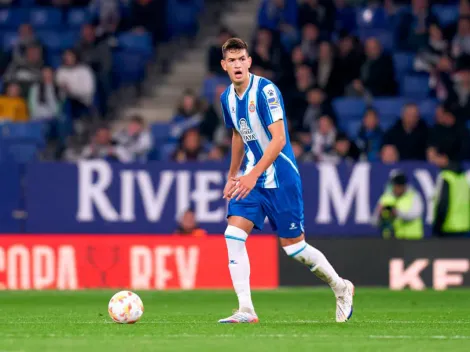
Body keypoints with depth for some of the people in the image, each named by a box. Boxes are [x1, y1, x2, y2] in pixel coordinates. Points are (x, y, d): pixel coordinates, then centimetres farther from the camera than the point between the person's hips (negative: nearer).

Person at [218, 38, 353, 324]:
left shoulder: (265, 90, -17)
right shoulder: (228, 98, 6)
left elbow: (279, 139, -23)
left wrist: (253, 175, -29)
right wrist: (233, 175, 25)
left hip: (281, 177, -6)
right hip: (250, 178, 7)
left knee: (293, 246, 1)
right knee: (233, 236, -10)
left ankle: (341, 288, 24)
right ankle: (246, 311, -9)